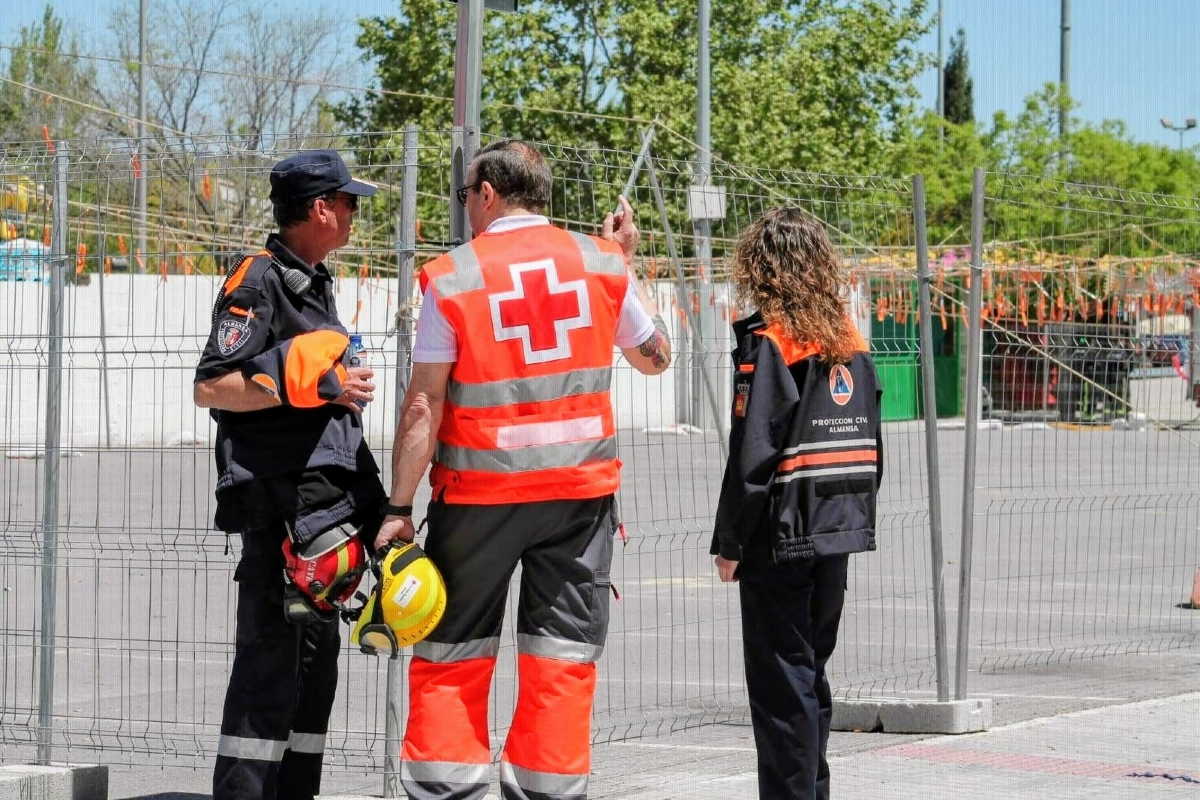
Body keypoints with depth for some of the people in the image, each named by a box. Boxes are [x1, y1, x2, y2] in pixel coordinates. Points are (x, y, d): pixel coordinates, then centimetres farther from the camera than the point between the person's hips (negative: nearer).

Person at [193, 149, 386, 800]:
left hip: (323, 496, 10)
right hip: (277, 495, -10)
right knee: (270, 655, -12)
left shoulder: (313, 284, 19)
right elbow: (209, 387, -16)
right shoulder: (259, 281, -10)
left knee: (317, 655, 12)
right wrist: (310, 384, -23)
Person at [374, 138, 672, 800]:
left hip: (480, 490, -2)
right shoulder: (601, 264, 3)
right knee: (564, 650, 7)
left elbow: (424, 405, -8)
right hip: (580, 488, 2)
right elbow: (656, 358, 16)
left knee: (451, 648, 8)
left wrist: (399, 508, -5)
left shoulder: (451, 278, -5)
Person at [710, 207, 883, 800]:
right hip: (840, 531, 7)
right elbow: (870, 446, 12)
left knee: (782, 683, -1)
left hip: (780, 537, -7)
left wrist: (730, 543, -10)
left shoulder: (766, 341, -13)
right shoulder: (848, 341, 8)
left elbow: (752, 453, -16)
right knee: (810, 673, 17)